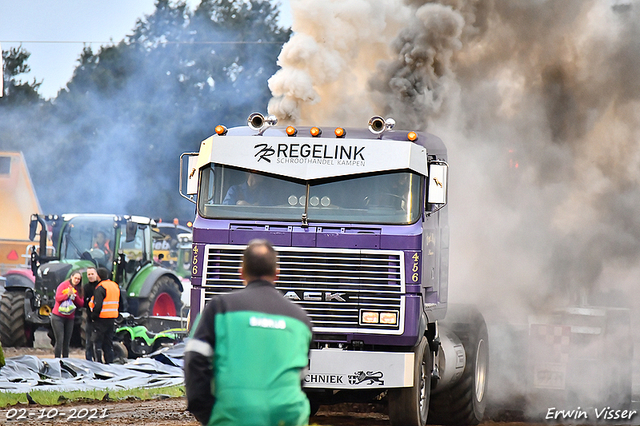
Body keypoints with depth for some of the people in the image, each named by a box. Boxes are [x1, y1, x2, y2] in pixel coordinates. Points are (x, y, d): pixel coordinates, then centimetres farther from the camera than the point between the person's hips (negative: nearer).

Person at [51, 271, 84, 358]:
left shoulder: (79, 289, 12)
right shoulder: (63, 285, -2)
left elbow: (81, 304, 4)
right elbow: (57, 298, -11)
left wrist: (75, 296, -10)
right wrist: (68, 294, -22)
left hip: (70, 318, 5)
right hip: (58, 317, -5)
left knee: (67, 342, 5)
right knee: (59, 340, -10)